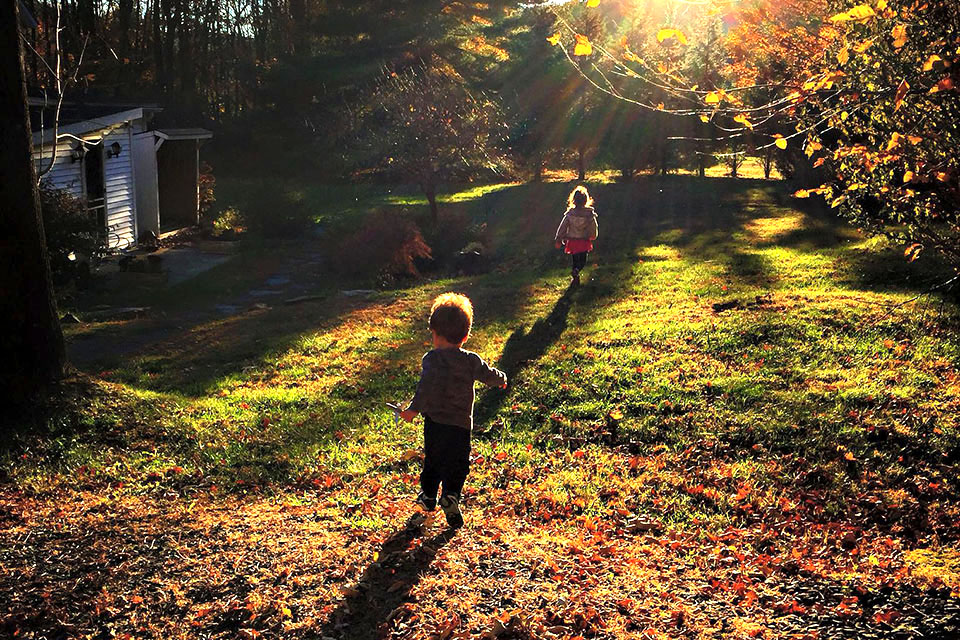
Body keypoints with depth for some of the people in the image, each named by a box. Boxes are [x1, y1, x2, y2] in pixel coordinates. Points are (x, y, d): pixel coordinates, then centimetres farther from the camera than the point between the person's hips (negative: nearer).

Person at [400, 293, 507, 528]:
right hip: (462, 424, 1)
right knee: (459, 463, 11)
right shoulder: (471, 360, 1)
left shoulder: (432, 358, -9)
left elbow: (427, 385, -24)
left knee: (433, 458, 18)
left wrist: (414, 409, -28)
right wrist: (501, 378, 37)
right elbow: (489, 375, 15)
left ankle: (429, 495, 32)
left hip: (435, 421, -1)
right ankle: (451, 496, -8)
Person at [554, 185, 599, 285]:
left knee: (575, 260, 17)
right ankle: (576, 271, -19)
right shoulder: (590, 214, -12)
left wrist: (558, 240, 4)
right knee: (583, 261, 10)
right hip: (585, 242, -1)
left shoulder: (569, 214, -10)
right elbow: (594, 228, -3)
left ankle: (575, 278, 17)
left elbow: (562, 228, -6)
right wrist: (593, 236, 18)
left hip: (572, 241, 1)